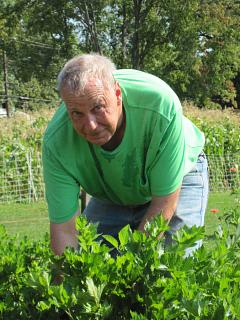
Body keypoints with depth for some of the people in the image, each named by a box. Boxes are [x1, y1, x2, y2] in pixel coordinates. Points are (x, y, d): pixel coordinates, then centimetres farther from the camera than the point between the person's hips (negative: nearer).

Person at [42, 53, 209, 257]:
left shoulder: (159, 103, -39)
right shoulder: (56, 142, -32)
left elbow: (164, 203, -31)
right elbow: (64, 230, -26)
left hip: (178, 175, -2)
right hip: (111, 196, 2)